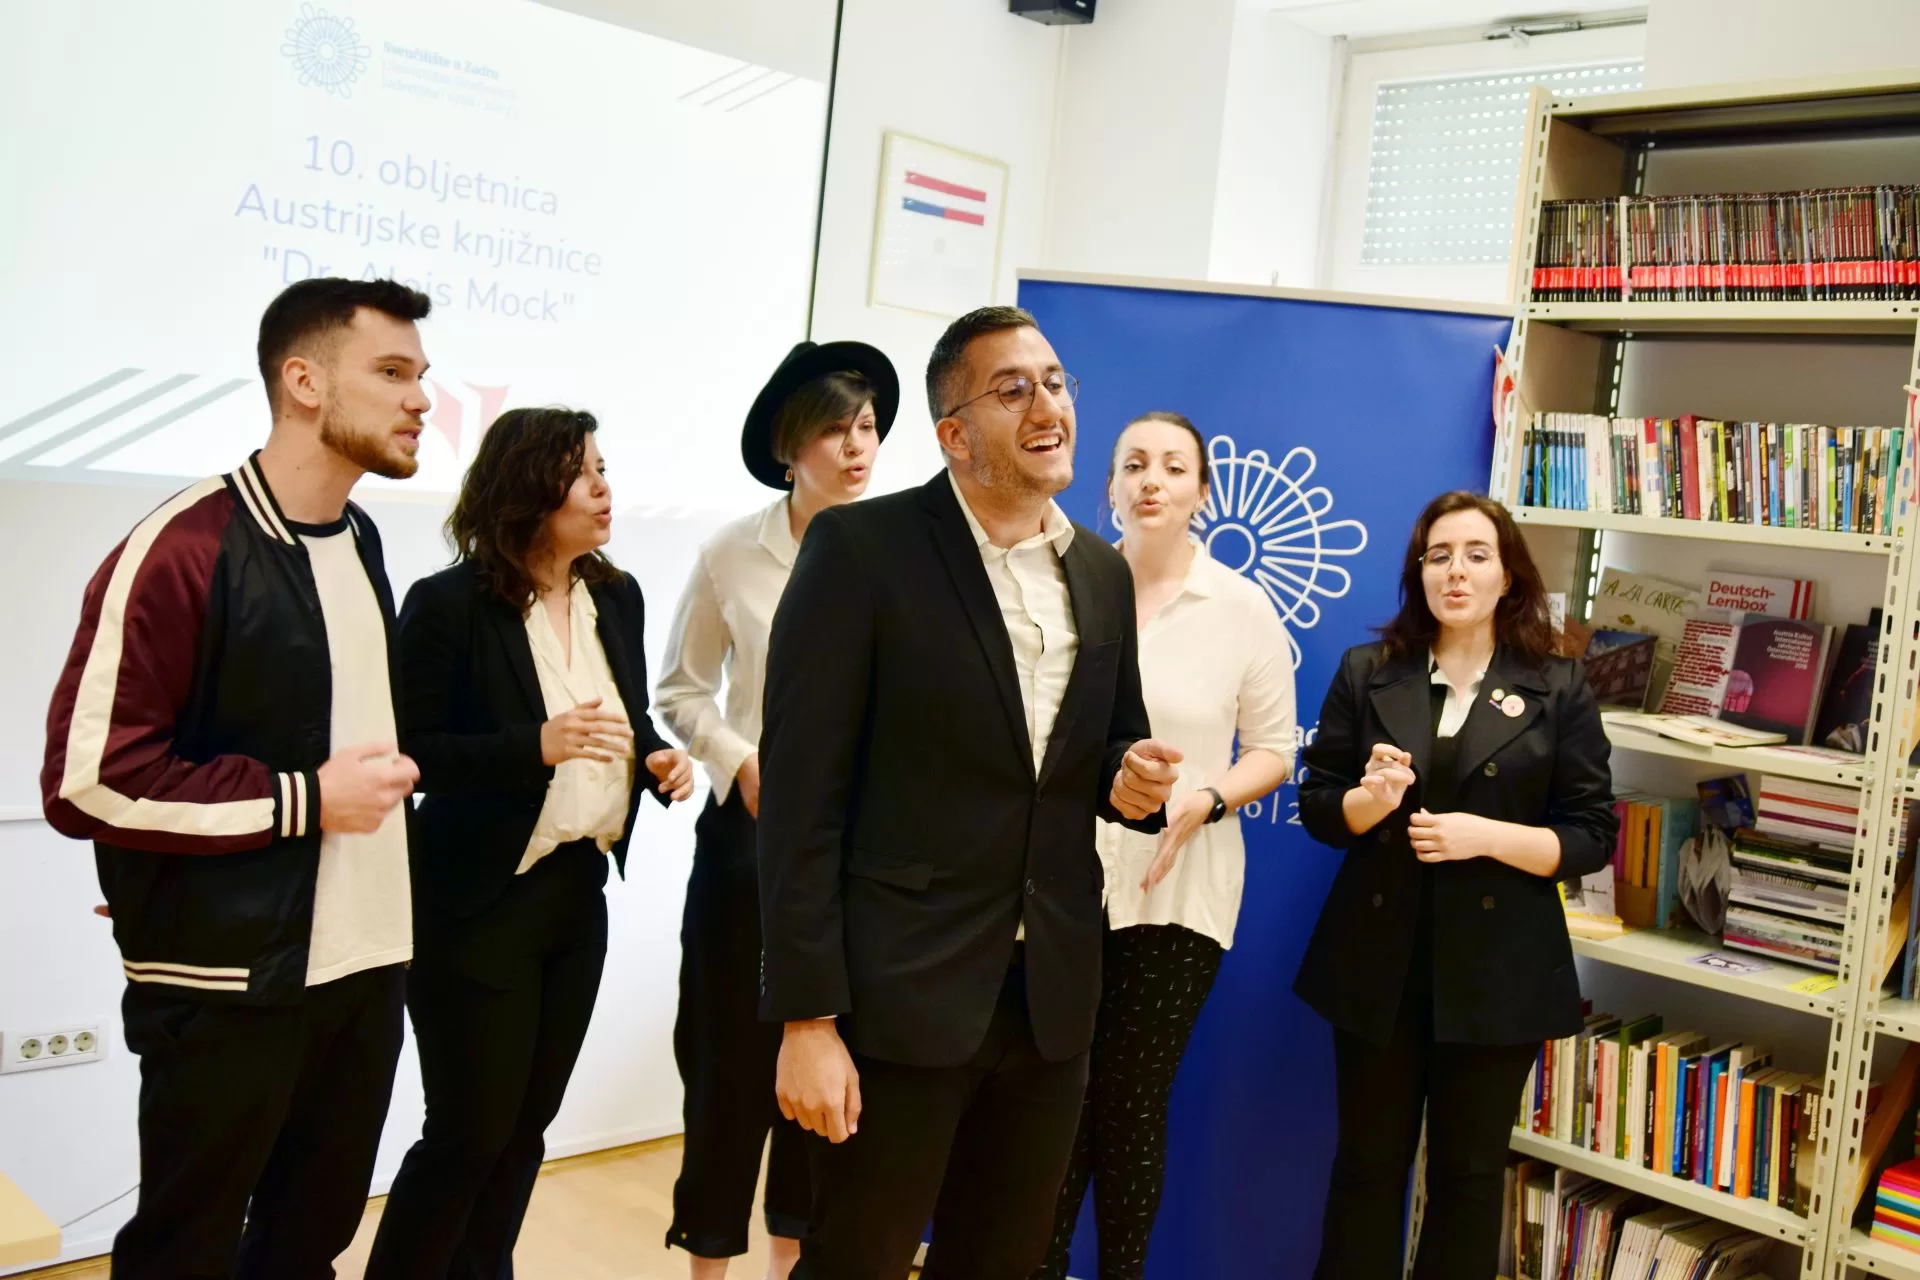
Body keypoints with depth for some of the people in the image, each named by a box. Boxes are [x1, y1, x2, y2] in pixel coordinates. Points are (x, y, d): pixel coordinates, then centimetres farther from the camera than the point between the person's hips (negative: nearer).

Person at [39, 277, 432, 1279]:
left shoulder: (361, 543, 10)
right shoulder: (181, 550, -15)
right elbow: (87, 780, -18)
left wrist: (381, 778, 6)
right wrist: (303, 801, -17)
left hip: (363, 965, 7)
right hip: (229, 983, -7)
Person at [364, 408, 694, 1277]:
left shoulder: (617, 596, 5)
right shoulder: (448, 603, -13)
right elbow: (410, 749, -15)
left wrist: (658, 759, -6)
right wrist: (536, 745, -26)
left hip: (580, 895, 7)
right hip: (479, 903, -6)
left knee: (527, 1123, 16)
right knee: (469, 1131, 2)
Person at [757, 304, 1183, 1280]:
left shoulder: (1101, 572, 9)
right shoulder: (861, 546, -10)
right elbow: (802, 791, -13)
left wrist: (1132, 781, -5)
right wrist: (808, 1017, -17)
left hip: (1049, 996, 6)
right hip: (902, 991, -5)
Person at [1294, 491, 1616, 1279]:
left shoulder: (1558, 689, 0)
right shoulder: (1366, 672, 3)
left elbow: (1593, 837, -2)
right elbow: (1316, 806, 5)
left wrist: (1489, 837, -17)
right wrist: (1370, 801, -17)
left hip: (1497, 970, -1)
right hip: (1379, 961, 1)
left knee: (1468, 1172, 11)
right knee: (1367, 1161, 11)